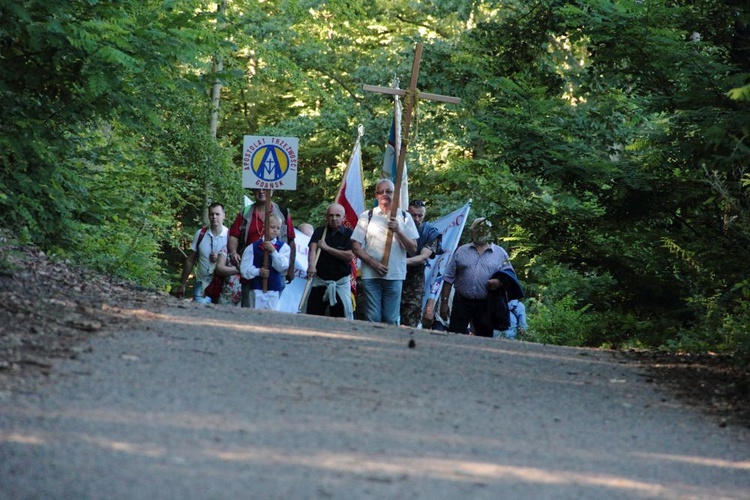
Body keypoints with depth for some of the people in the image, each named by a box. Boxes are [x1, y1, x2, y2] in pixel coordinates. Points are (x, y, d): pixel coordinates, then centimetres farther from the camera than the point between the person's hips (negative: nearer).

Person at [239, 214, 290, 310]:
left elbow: (282, 266, -6)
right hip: (256, 290, 0)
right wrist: (258, 271, -15)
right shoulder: (253, 247, 5)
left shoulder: (283, 247, 6)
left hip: (274, 291, 0)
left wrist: (273, 251, -16)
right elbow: (244, 269, 2)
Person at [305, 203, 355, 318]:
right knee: (312, 315, 0)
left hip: (341, 282, -2)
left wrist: (327, 248, -13)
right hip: (320, 280, 2)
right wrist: (311, 265, -32)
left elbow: (349, 256, -13)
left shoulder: (349, 233, -1)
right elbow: (312, 249, -12)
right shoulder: (320, 232, 4)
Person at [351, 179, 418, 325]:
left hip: (395, 276, 1)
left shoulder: (404, 217, 9)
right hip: (370, 275, -1)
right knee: (373, 319, -3)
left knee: (391, 320, 0)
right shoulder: (367, 216, 7)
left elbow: (413, 248, 4)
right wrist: (373, 263, -10)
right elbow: (356, 246, 4)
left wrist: (398, 230, -11)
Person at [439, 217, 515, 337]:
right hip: (461, 302, 0)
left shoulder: (500, 253, 8)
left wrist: (500, 282, -16)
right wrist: (444, 302, 2)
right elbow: (449, 278, 9)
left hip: (486, 305, 0)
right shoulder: (461, 251, 10)